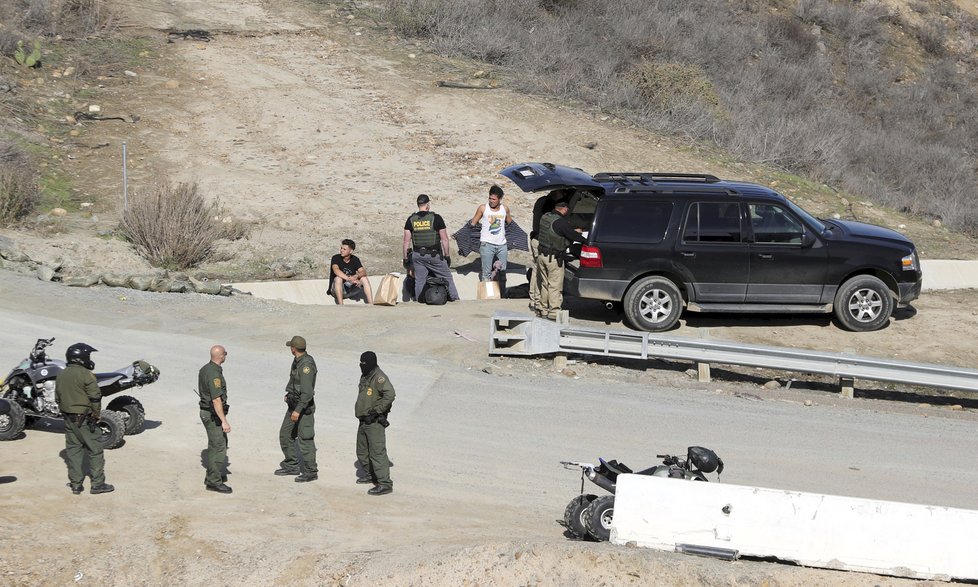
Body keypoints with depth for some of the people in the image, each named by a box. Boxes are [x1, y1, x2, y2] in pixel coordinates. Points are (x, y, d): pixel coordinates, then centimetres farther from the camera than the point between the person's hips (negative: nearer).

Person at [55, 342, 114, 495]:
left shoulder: (61, 375, 8)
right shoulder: (85, 374, -16)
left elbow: (58, 398, 15)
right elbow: (95, 397, -17)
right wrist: (96, 415, -4)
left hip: (69, 419, 7)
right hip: (85, 419, -7)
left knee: (73, 450, 11)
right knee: (95, 450, 2)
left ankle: (75, 484, 12)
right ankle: (97, 484, 4)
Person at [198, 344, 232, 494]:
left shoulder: (204, 369, 8)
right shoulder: (214, 374, -24)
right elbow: (216, 400, -27)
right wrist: (224, 421, -27)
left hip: (206, 412, 10)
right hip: (213, 415, -10)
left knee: (221, 443, 22)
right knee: (218, 447, -6)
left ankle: (212, 475, 30)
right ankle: (213, 482, -3)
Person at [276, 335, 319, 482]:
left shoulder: (307, 365, -22)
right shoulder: (297, 361, 8)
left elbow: (307, 392, -26)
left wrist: (298, 410, -28)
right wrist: (289, 394, 15)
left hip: (304, 406, -10)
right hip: (293, 404, 10)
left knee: (305, 439, -7)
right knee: (285, 434, 16)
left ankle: (311, 472, 0)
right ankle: (291, 466, 27)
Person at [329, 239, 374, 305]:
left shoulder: (355, 260, 0)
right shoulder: (336, 258, -11)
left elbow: (363, 272, -13)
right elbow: (336, 270, -31)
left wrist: (356, 276, -37)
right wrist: (349, 279, -42)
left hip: (351, 289, 3)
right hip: (337, 289, -3)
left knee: (364, 278, -17)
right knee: (338, 278, -34)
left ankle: (371, 304, -25)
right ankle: (341, 306, -41)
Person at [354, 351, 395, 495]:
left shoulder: (379, 377, -17)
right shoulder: (365, 377, 13)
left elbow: (390, 394, -30)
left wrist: (376, 410, -26)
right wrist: (360, 411, 16)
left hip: (375, 422, -10)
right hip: (364, 421, 10)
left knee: (377, 452, -11)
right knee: (362, 451, 20)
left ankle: (385, 484, -10)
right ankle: (371, 475, 38)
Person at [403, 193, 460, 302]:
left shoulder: (411, 220, 0)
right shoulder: (436, 218, -7)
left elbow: (406, 241, 0)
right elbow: (444, 239, -6)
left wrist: (406, 258, 8)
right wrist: (447, 255, 3)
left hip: (418, 255, 2)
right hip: (434, 255, -2)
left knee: (419, 280, 7)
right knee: (447, 277, 10)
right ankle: (454, 298, 12)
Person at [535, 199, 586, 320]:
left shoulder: (545, 217, 5)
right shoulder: (561, 222, -20)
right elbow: (573, 236, -15)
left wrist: (573, 232, 21)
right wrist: (586, 240, 0)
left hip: (541, 254, 8)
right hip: (553, 258, -8)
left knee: (544, 284, 17)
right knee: (555, 285, 0)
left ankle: (542, 309, 24)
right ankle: (554, 312, 1)